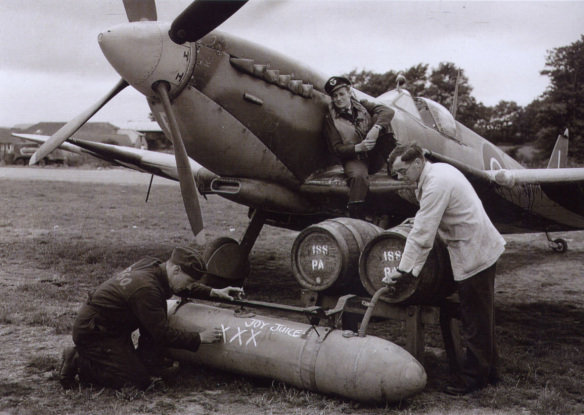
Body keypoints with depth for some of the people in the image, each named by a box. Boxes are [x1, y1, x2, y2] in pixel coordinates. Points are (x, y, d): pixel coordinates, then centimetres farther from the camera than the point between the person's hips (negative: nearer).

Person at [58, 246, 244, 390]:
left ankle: (150, 363, 6)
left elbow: (182, 288, 18)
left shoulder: (152, 265, -2)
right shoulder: (146, 289, -29)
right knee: (139, 381, -6)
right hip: (93, 334, -10)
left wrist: (214, 292, 7)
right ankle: (79, 363, 1)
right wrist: (200, 338, -16)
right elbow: (164, 335, -23)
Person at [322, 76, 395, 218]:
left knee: (378, 118, -15)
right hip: (354, 159, -2)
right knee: (358, 176, -38)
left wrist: (375, 129, -28)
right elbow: (336, 149, -2)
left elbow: (387, 111, -7)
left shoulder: (362, 106, 10)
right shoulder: (330, 118, 4)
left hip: (375, 157, 3)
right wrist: (358, 147, -20)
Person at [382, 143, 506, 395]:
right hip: (482, 248, 11)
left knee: (474, 320, 0)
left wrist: (405, 271, -21)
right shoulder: (440, 169, 8)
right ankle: (488, 371, 29)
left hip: (473, 254, -11)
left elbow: (422, 234, -25)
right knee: (482, 316, 18)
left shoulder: (436, 184, -23)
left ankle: (473, 377, 11)